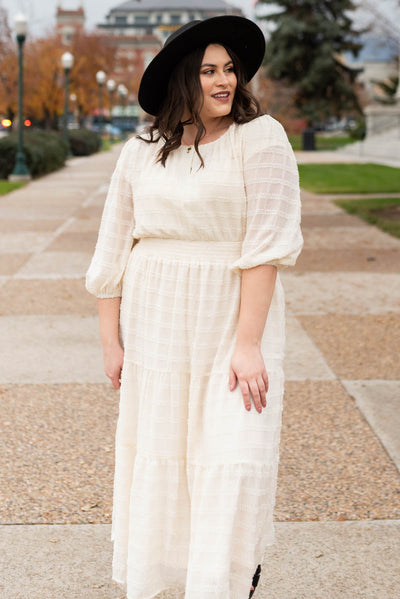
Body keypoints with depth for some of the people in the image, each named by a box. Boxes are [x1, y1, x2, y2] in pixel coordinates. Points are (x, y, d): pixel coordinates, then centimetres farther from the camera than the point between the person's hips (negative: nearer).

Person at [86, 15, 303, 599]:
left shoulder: (261, 137, -7)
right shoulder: (141, 152, 5)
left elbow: (266, 245, -13)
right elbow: (114, 252, 9)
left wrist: (247, 344, -19)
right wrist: (110, 341, 5)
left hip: (235, 316, -3)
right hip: (155, 322, 3)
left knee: (234, 458, -7)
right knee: (154, 450, 10)